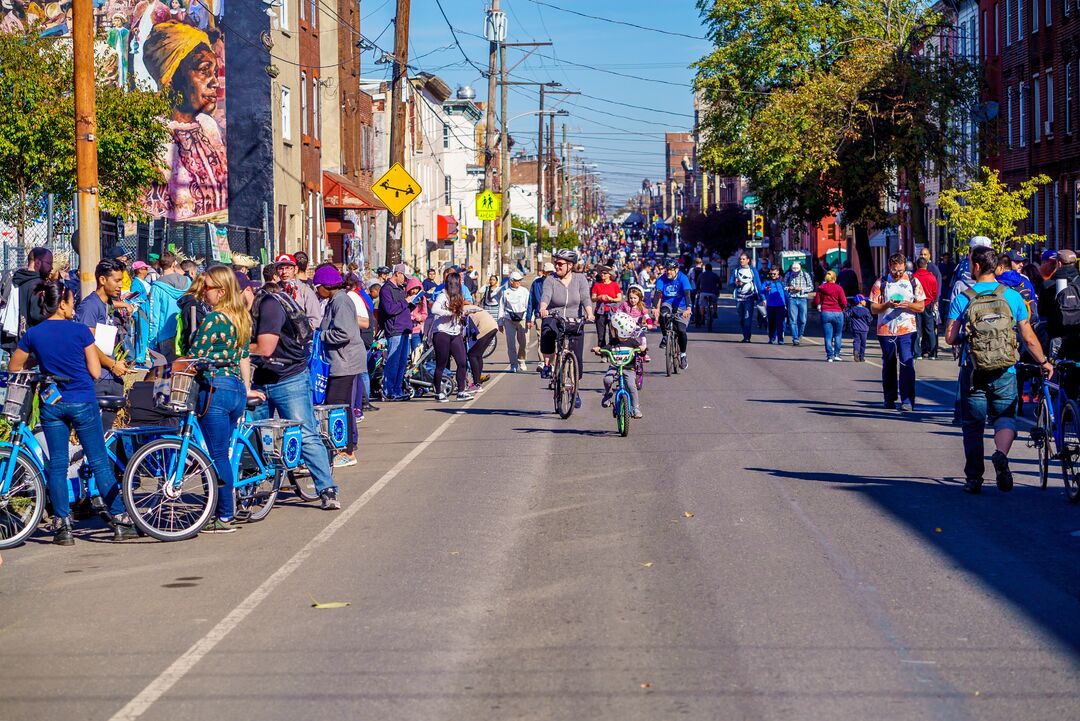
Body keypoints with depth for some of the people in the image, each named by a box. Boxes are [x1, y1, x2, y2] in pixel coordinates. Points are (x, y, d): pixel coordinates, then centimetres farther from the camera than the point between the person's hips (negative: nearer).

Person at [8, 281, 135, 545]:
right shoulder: (80, 330, -9)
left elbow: (14, 367, 10)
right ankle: (120, 521, 5)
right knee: (100, 463, 4)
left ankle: (63, 526, 4)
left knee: (57, 465, 7)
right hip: (83, 402, -2)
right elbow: (95, 372, -7)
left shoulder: (33, 334, -1)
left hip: (51, 404, 2)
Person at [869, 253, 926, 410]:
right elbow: (873, 308, 3)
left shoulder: (913, 282, 6)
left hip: (907, 330, -1)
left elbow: (921, 307, 6)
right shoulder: (881, 283, 5)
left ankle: (907, 401, -12)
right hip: (885, 330, 1)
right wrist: (887, 305, -16)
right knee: (888, 366, 11)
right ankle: (889, 399, 22)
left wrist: (907, 305, -14)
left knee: (907, 365, -11)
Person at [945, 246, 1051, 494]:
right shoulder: (1012, 296, 0)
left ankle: (973, 478, 11)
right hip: (1004, 371, 0)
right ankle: (1001, 455, -20)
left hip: (972, 371, 0)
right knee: (1005, 418, 10)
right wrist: (1044, 362, 17)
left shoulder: (962, 299, -4)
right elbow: (1029, 338, 2)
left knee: (973, 426, 10)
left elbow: (950, 338, -6)